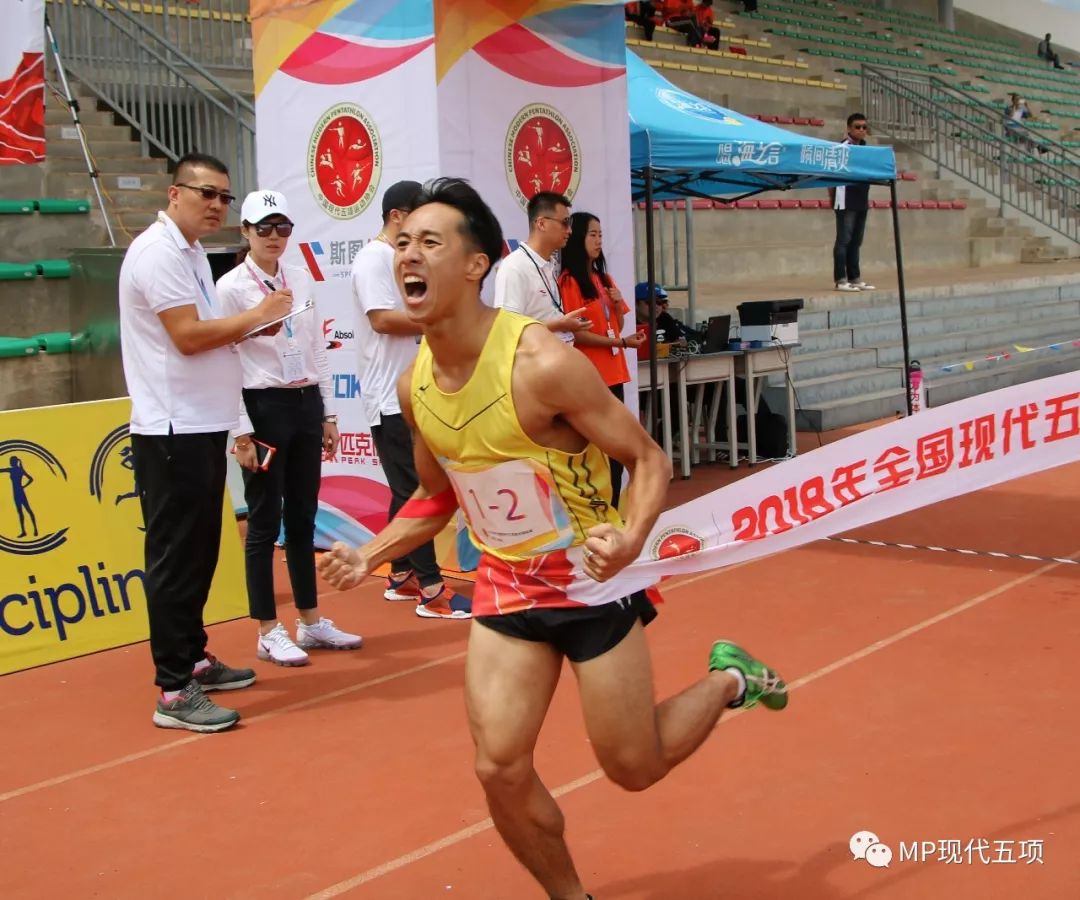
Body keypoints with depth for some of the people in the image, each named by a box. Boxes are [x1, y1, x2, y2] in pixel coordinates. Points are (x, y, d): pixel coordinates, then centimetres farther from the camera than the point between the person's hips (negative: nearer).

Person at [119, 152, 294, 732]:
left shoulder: (191, 253, 17)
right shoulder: (159, 251, -14)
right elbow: (188, 336, -21)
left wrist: (249, 330, 4)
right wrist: (256, 316, -10)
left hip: (202, 427, 10)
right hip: (173, 431, -10)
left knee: (198, 552, 16)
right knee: (175, 557, -6)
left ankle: (193, 659, 28)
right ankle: (174, 693, -1)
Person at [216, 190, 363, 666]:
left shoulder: (302, 279, 9)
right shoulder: (230, 287, -8)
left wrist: (328, 414, 10)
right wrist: (241, 433, -15)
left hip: (306, 406, 6)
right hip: (263, 408, -5)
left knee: (303, 518, 13)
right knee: (265, 522, 2)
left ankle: (311, 621, 23)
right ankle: (268, 632, 11)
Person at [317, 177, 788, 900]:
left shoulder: (542, 362, -24)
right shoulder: (416, 386, -3)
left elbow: (649, 459, -16)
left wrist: (631, 537, -35)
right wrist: (369, 557, 1)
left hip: (589, 581, -5)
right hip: (505, 587, 5)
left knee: (634, 768, 7)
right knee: (501, 769, -2)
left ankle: (731, 680, 36)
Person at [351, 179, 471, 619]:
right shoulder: (373, 258, -11)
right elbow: (383, 319, -22)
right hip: (391, 397, -10)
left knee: (409, 491, 14)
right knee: (415, 491, -9)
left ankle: (401, 577, 23)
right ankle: (431, 589, -7)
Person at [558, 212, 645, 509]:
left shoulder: (603, 278, 16)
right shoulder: (568, 281, -8)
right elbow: (575, 333, -15)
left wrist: (619, 304, 1)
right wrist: (621, 342, -17)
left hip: (613, 373, 8)